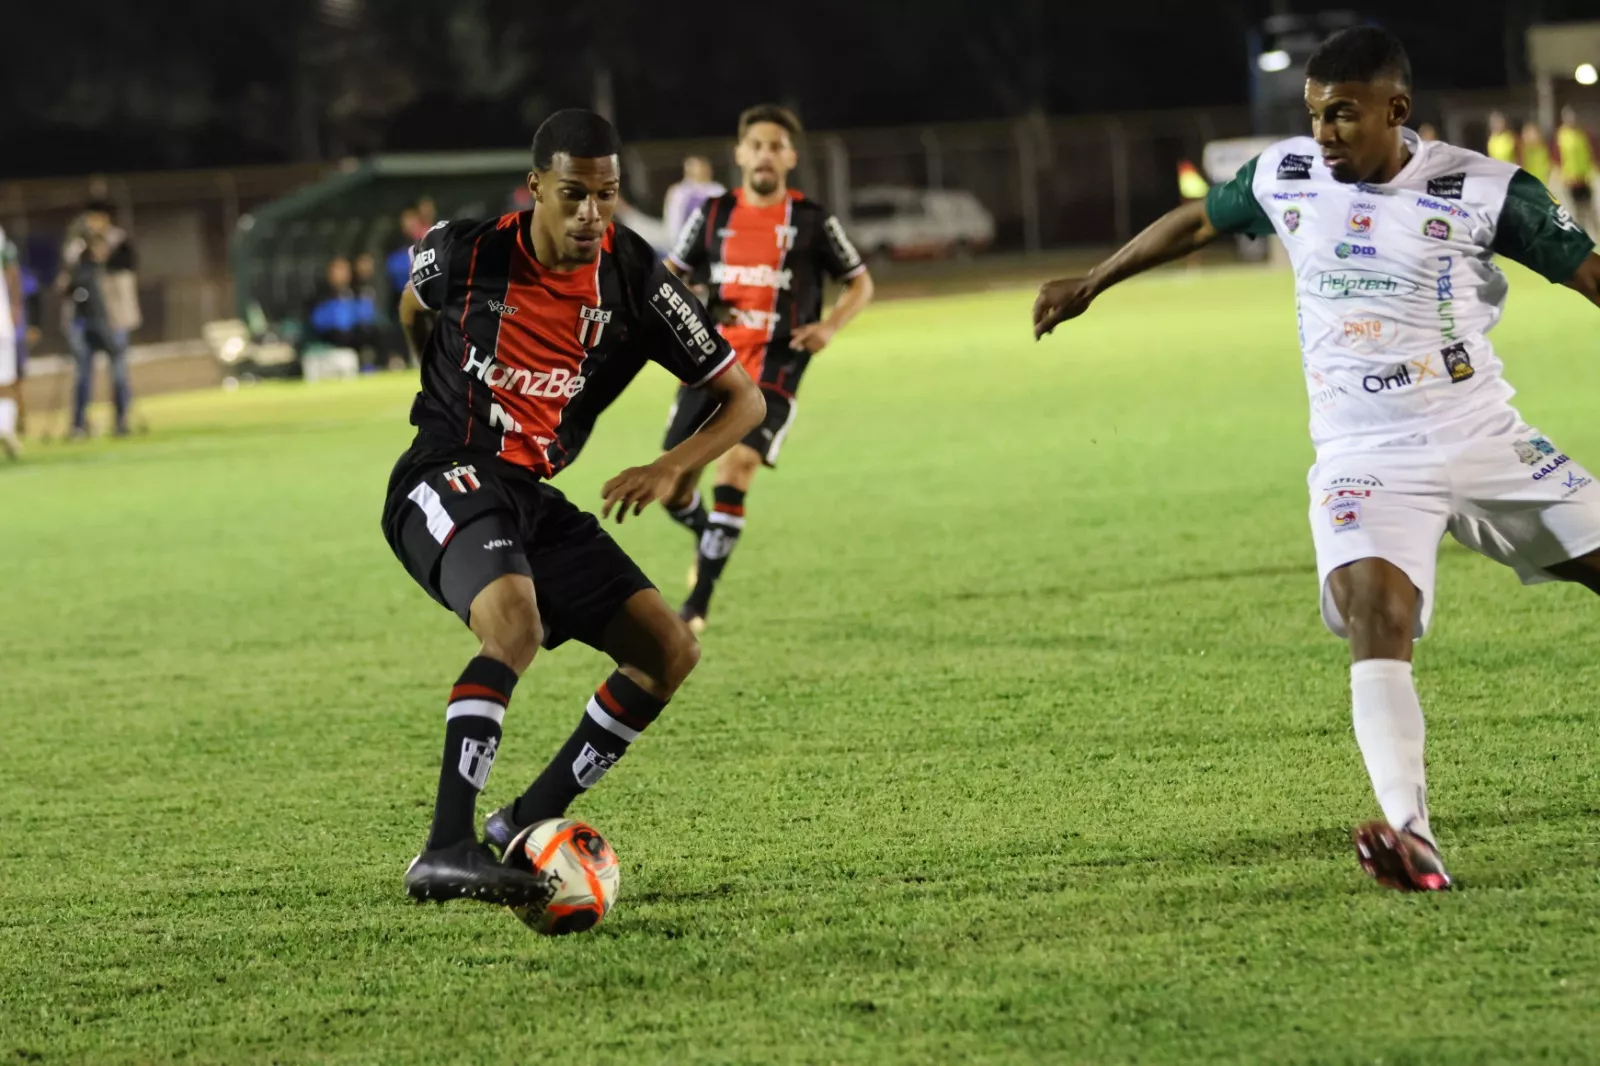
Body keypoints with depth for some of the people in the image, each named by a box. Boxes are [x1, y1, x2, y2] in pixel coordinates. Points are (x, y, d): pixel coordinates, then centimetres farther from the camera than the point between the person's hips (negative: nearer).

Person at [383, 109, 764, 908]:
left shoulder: (636, 283, -5)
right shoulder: (465, 252, -9)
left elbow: (742, 398, -1)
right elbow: (414, 304, 17)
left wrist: (672, 467, -18)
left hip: (533, 497, 6)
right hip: (445, 481, -6)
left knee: (670, 650, -4)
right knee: (515, 623, -35)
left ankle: (523, 827, 4)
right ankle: (445, 852, -42)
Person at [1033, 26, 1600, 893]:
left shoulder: (1481, 191, -7)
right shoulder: (1285, 177, 2)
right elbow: (1196, 223, 20)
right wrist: (1091, 285, 30)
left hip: (1486, 443, 0)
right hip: (1364, 458, 0)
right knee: (1373, 612, -25)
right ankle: (1411, 837, -36)